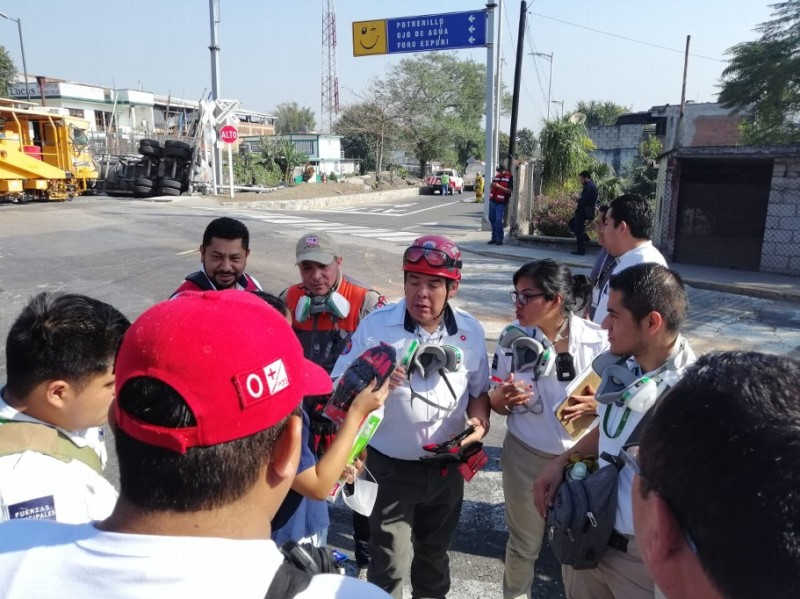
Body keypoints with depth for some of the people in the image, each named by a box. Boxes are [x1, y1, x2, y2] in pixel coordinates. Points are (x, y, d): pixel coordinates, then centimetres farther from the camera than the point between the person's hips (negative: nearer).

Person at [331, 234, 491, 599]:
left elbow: (479, 391, 7)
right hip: (391, 467, -3)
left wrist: (479, 423, -13)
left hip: (447, 466, 4)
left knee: (434, 553, 25)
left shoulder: (470, 332, -5)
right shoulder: (375, 326, -16)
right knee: (389, 563, 8)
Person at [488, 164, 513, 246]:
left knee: (499, 221, -11)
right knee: (492, 219, 9)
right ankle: (494, 238, 18)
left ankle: (499, 239, -3)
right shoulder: (496, 176, 15)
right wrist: (492, 185, 2)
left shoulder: (509, 178, -5)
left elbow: (510, 191, -14)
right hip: (492, 201, 7)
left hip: (501, 203, -7)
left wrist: (499, 186, -21)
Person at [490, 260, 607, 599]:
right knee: (524, 544, 17)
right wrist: (504, 398, -23)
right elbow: (496, 404, 0)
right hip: (525, 457, 1)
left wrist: (597, 405, -24)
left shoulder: (597, 341, -14)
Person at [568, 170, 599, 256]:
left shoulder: (588, 187, -18)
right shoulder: (592, 185, 14)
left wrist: (578, 197, -7)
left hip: (583, 212, -10)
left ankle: (581, 250, 4)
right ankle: (584, 236, 19)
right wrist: (579, 197, 2)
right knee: (571, 223, 21)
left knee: (579, 230, -2)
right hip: (584, 211, 10)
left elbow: (584, 200, -26)